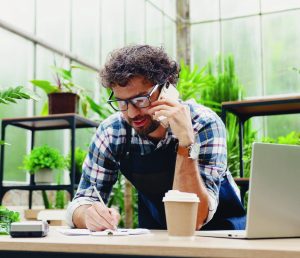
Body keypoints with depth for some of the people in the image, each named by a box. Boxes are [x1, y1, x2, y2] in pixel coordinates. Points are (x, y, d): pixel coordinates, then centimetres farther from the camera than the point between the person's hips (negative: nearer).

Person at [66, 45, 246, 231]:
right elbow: (83, 200, -8)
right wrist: (89, 214, -30)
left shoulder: (204, 125, -21)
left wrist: (186, 142, -35)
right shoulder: (112, 132, -12)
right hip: (156, 237, 2)